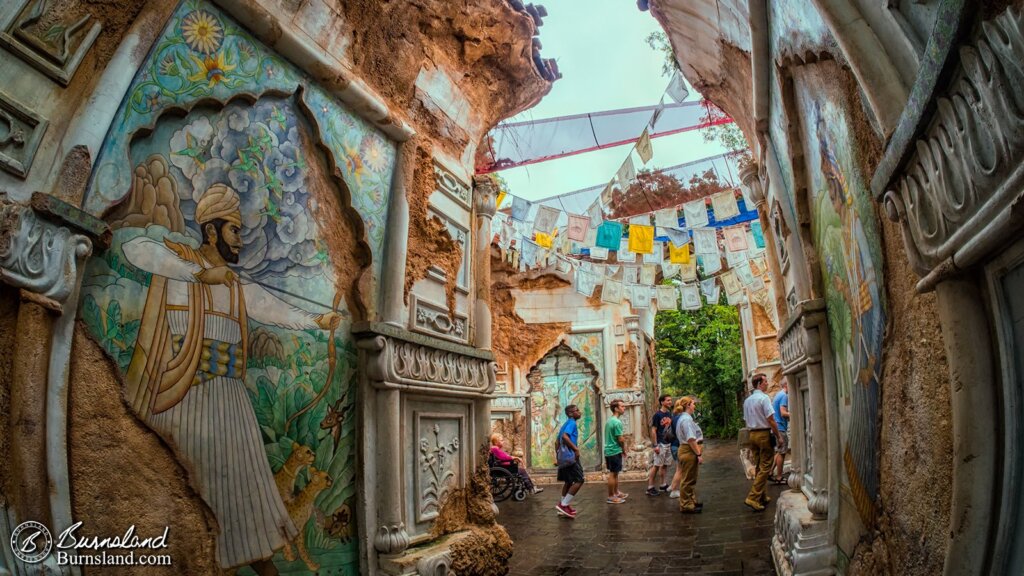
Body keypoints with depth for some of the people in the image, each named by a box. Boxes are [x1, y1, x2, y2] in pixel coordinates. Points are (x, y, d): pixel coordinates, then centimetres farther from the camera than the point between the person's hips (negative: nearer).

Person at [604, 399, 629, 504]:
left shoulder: (609, 420, 11)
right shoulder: (617, 422, -19)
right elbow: (620, 439, -16)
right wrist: (624, 450, -1)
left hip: (609, 451, 9)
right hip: (615, 451, -9)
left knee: (614, 473, 18)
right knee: (613, 474, -1)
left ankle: (616, 493, 28)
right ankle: (611, 497, 5)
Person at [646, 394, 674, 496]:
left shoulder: (669, 414, 9)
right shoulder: (657, 415, -13)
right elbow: (653, 431, -13)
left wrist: (673, 442, 12)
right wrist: (655, 445, -17)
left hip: (668, 443, 7)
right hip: (660, 444, -7)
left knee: (665, 465, 13)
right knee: (656, 465, -4)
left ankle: (663, 485, 23)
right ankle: (650, 487, 1)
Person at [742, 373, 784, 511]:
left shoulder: (747, 400, 11)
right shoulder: (764, 398, -13)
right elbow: (770, 419, -17)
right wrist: (778, 436, -8)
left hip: (752, 434, 8)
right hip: (764, 434, -8)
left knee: (758, 466, 15)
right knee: (765, 467, -4)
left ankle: (762, 496, 22)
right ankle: (753, 497, -10)